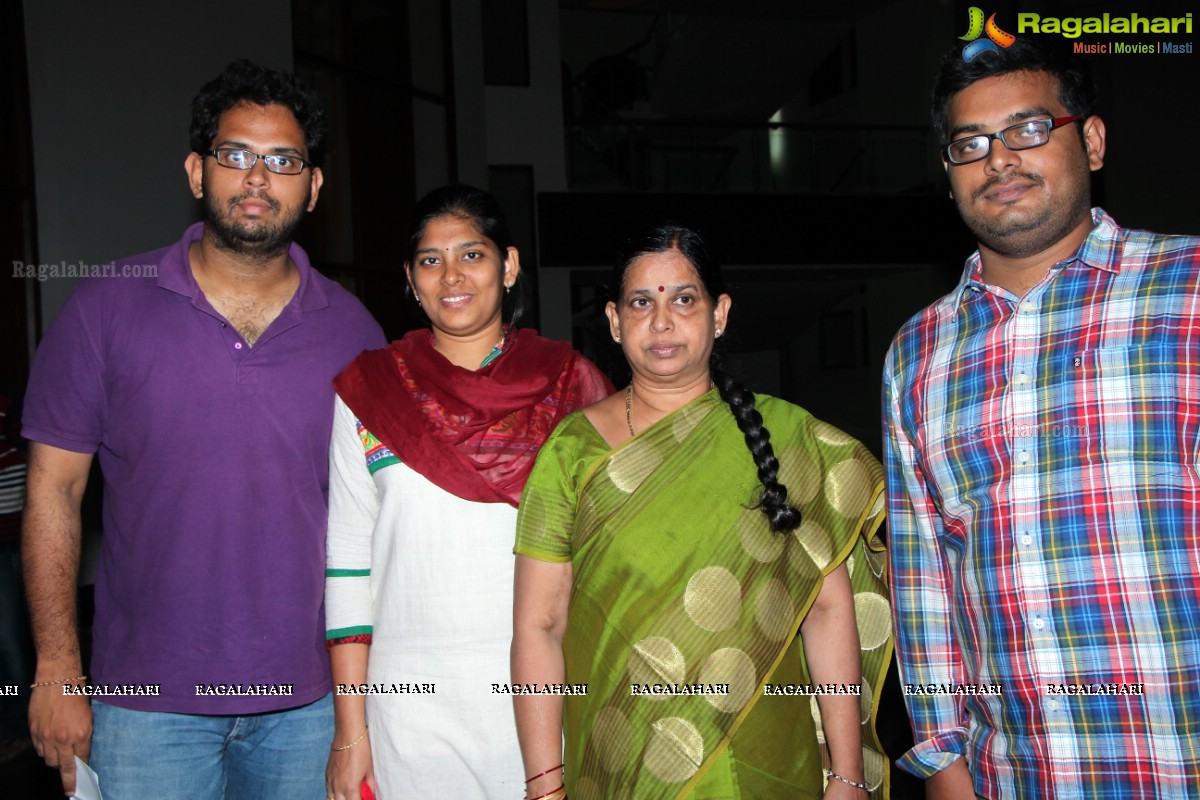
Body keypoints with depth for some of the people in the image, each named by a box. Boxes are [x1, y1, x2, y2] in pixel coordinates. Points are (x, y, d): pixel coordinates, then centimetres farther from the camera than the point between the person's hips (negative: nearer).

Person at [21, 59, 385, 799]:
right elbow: (54, 491, -2)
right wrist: (58, 672, -5)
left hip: (308, 696, 2)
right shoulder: (107, 308, -4)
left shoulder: (350, 327, 0)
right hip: (148, 703, -1)